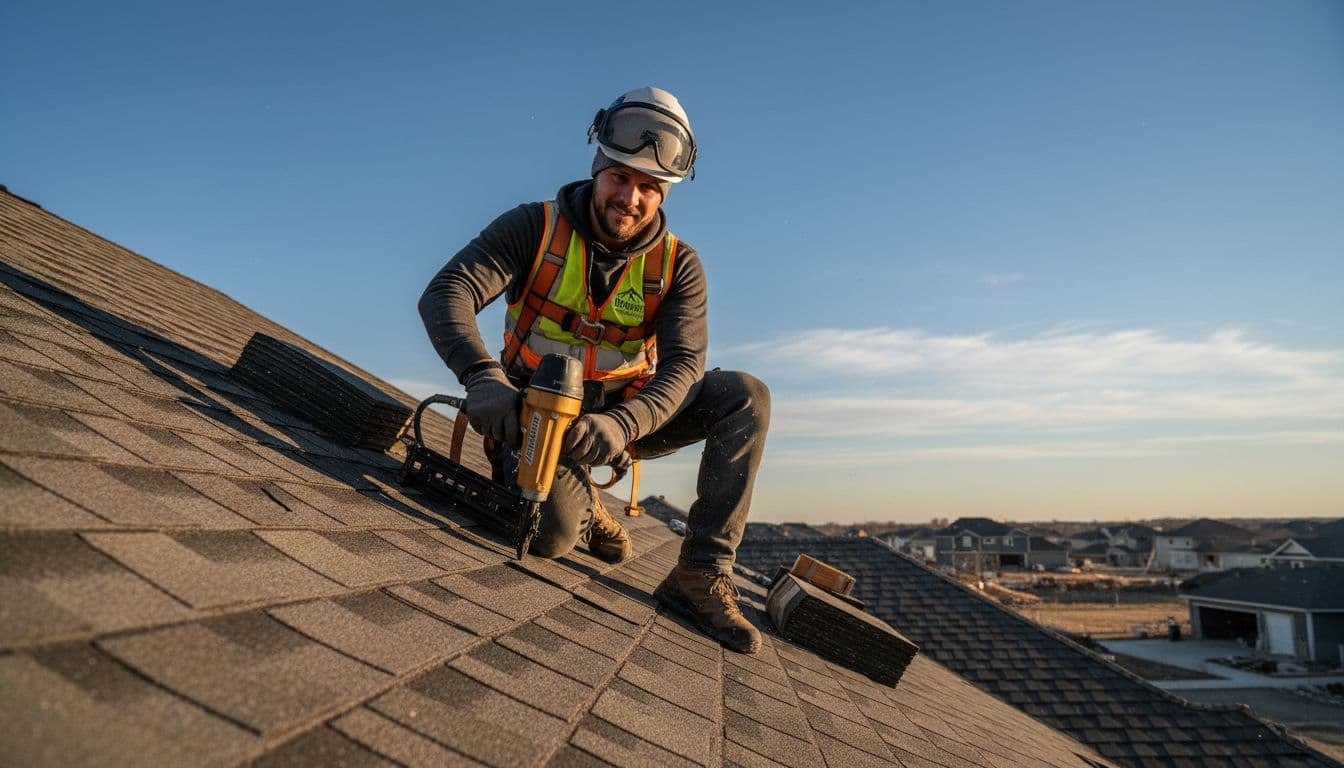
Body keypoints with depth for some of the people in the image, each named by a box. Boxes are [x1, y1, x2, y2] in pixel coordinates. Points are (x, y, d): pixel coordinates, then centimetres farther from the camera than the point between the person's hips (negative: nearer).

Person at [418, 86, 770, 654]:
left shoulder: (678, 266, -6)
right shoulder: (536, 227, -11)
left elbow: (682, 364, -18)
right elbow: (445, 294, -21)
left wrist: (622, 425, -39)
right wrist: (482, 375, -42)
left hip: (625, 416, 3)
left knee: (744, 397, -20)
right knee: (551, 534, -32)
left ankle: (702, 576, -18)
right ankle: (583, 510, 9)